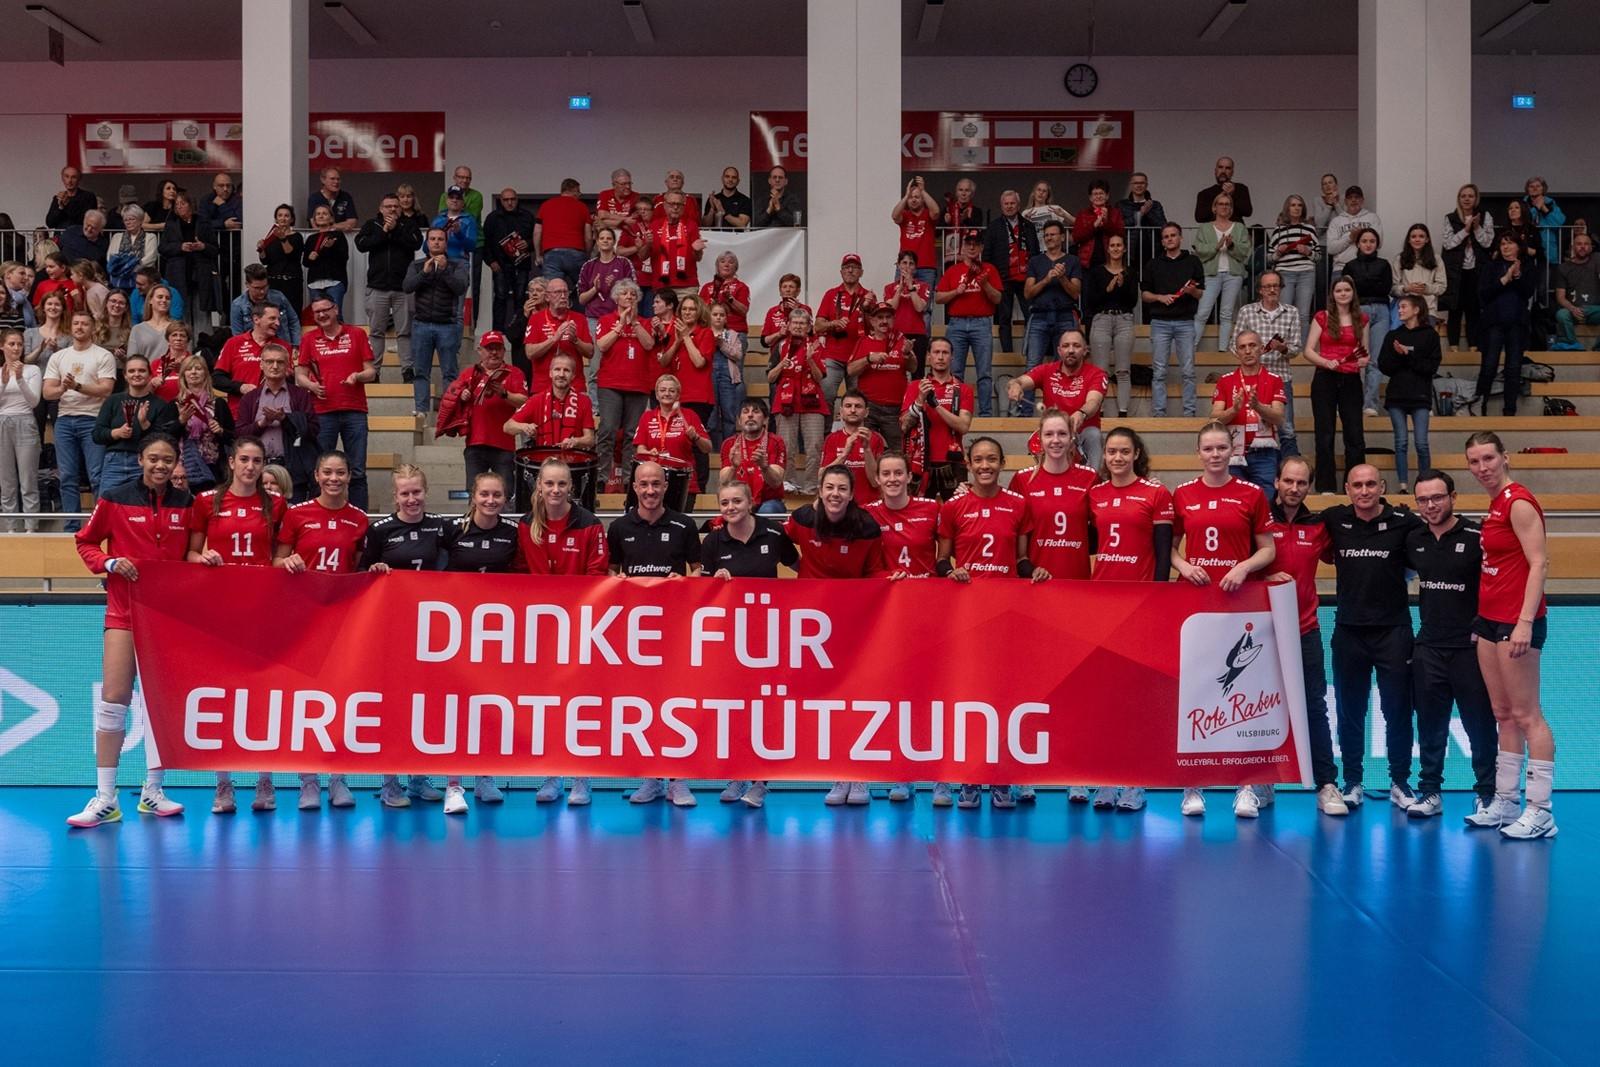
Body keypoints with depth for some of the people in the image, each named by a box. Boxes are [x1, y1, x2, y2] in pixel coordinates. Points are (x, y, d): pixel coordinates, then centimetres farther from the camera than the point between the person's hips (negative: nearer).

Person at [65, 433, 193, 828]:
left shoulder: (187, 504, 4)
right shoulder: (115, 501, -1)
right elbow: (85, 543, 6)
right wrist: (109, 563, -11)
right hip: (125, 611, -2)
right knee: (113, 697, -8)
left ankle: (152, 792, 17)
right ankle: (105, 798, -3)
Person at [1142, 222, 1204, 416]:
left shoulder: (1193, 261, 9)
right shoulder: (1154, 264, 12)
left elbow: (1201, 294, 8)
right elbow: (1144, 294, 11)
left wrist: (1192, 291, -14)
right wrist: (1160, 297, -8)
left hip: (1185, 322, -1)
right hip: (1160, 322, 1)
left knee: (1188, 371, -1)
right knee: (1159, 371, 0)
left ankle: (1189, 413, 3)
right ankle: (1159, 413, 3)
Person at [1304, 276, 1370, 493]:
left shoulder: (1361, 319, 10)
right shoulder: (1322, 318, 2)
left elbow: (1365, 351, 17)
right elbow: (1308, 351, -2)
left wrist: (1365, 360, -6)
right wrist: (1326, 362, -19)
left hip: (1351, 380, 2)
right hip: (1325, 379, -2)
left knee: (1355, 435, -1)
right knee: (1325, 435, 0)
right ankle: (1325, 488, 6)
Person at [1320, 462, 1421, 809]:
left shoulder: (1404, 522, -6)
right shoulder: (1334, 520, 1)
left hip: (1393, 629, -2)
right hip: (1348, 630, 2)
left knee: (1397, 709, 4)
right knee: (1349, 711, 7)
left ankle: (1400, 783, 15)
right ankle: (1352, 783, 17)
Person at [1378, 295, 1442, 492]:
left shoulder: (1429, 335, 3)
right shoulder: (1393, 335, 11)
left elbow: (1432, 366, -7)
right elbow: (1384, 366, 3)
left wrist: (1408, 355, -13)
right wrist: (1399, 355, -14)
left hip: (1420, 395, -2)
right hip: (1396, 395, 3)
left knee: (1421, 444, -7)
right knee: (1401, 442, 0)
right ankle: (1403, 486, 3)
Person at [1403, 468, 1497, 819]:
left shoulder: (1477, 537, -10)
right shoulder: (1414, 541, 6)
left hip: (1470, 647, -5)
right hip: (1428, 648, 5)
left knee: (1480, 724, 2)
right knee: (1430, 725, 9)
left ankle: (1487, 794, 12)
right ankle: (1430, 792, 18)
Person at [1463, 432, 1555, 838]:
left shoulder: (1518, 502, -12)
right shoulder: (1496, 503, 14)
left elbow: (1539, 563, -18)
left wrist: (1525, 622, -25)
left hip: (1516, 621, -9)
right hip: (1489, 619, 9)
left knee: (1525, 714, -6)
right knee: (1503, 713, 11)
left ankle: (1540, 812, -3)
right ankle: (1504, 804, 17)